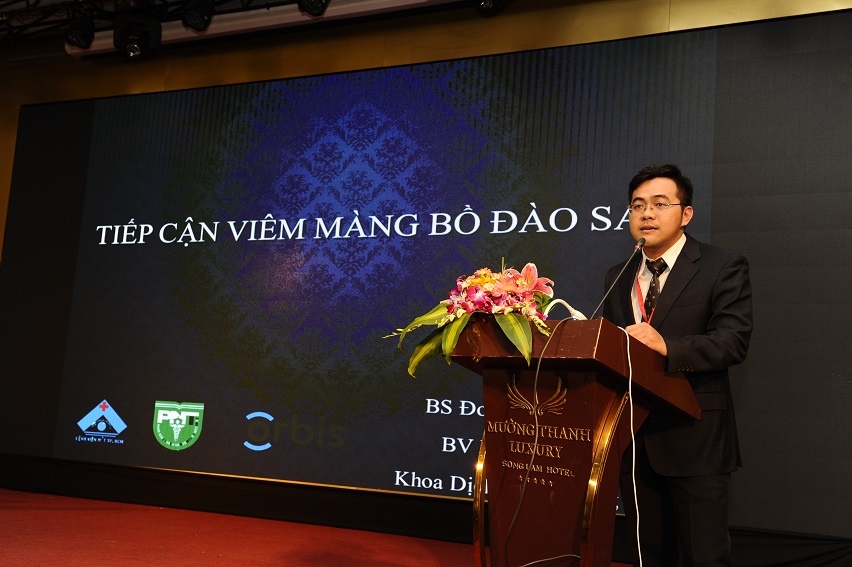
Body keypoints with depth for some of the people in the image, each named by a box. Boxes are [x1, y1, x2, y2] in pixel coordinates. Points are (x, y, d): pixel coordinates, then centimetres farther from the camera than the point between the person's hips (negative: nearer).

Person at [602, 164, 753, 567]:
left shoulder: (723, 268, -4)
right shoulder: (617, 277, 14)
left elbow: (734, 340, -15)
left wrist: (667, 347, -29)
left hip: (694, 440, -5)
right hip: (633, 439, 5)